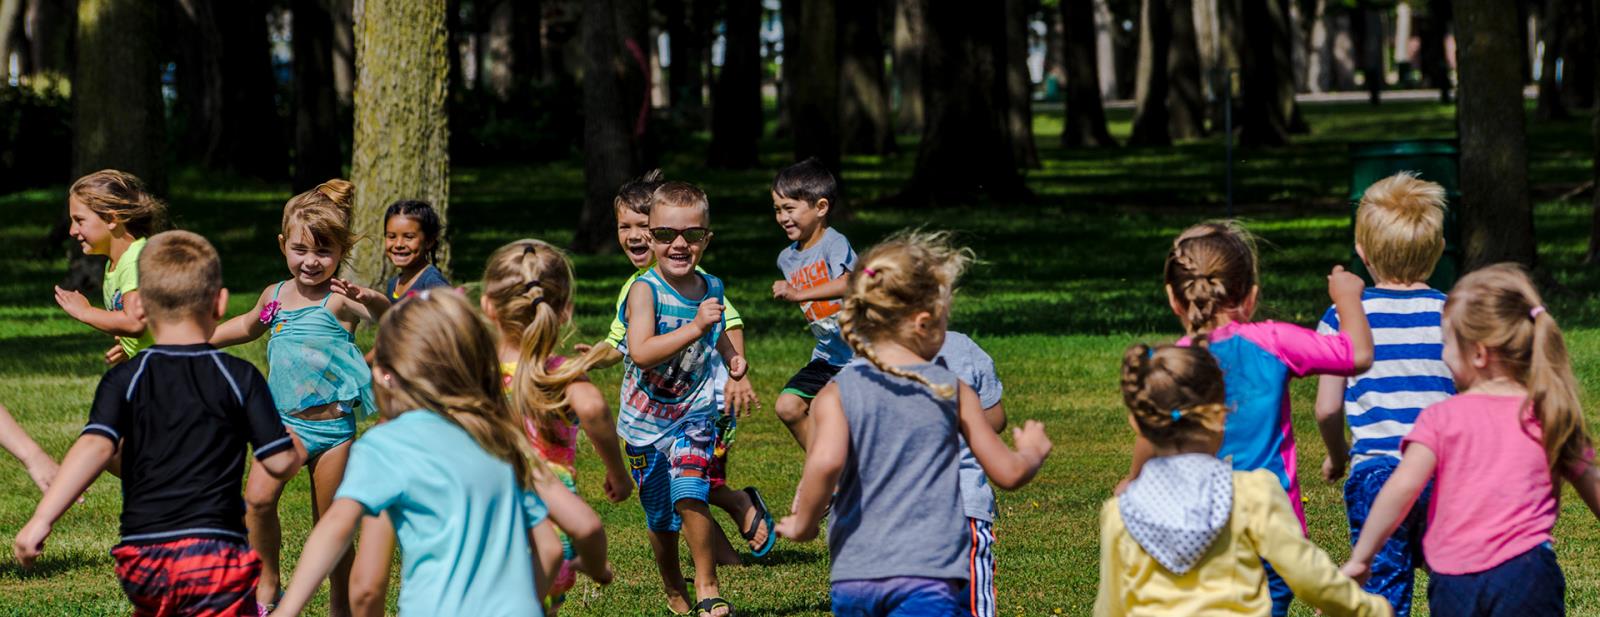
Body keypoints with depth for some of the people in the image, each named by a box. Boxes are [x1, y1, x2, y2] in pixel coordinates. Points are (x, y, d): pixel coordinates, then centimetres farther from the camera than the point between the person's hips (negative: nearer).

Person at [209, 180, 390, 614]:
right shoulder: (276, 296, 5)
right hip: (285, 422, 4)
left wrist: (369, 300, -55)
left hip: (331, 427, -4)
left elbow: (388, 317, -34)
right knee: (257, 499, -17)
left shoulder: (339, 300, -13)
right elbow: (248, 326, 28)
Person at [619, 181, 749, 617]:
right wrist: (696, 327, -39)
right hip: (646, 420, -1)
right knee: (661, 518, 11)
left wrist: (732, 356, 4)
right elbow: (641, 353, -33)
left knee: (689, 493, -22)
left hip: (694, 413, 1)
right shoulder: (645, 290, -17)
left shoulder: (711, 288, -1)